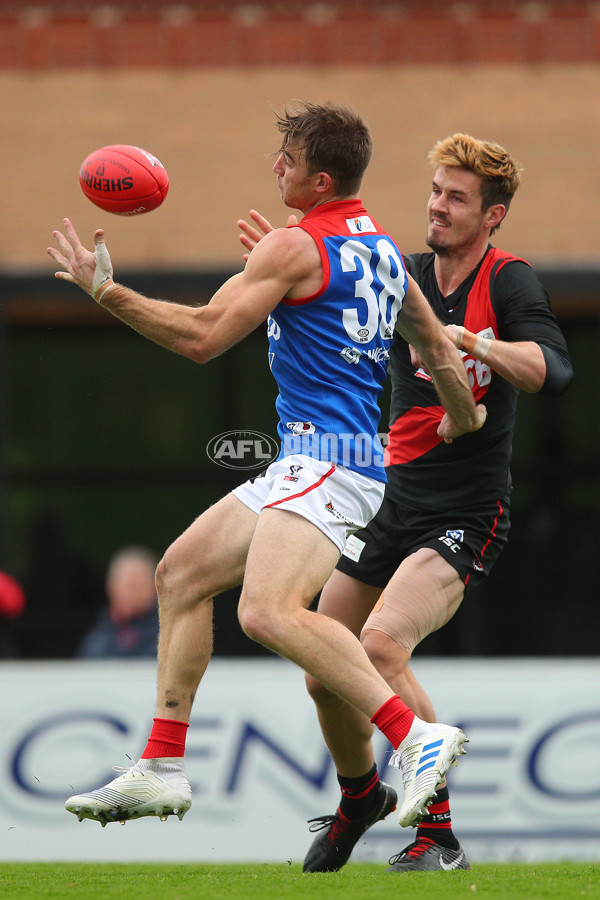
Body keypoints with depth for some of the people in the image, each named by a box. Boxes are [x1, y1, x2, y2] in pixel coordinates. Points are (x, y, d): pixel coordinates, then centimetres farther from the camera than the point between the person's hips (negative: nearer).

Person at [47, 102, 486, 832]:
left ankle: (415, 737, -32)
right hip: (307, 466, 10)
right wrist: (464, 421, 46)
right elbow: (439, 349, 28)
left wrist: (104, 290, -3)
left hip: (327, 458, -10)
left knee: (269, 612, -28)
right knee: (181, 572, 13)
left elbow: (201, 336, -11)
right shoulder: (380, 248, 17)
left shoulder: (295, 246, -10)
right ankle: (161, 770, 14)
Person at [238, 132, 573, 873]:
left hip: (466, 515, -6)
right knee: (325, 672, 7)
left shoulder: (507, 282, -8)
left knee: (382, 644, -27)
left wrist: (478, 343, -38)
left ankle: (438, 835, -21)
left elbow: (554, 371, -22)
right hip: (390, 502, 6)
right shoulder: (403, 279, 8)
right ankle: (359, 798, 37)